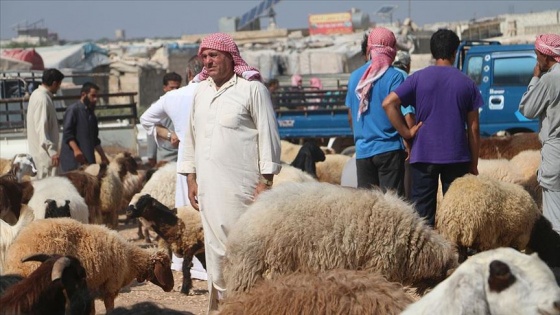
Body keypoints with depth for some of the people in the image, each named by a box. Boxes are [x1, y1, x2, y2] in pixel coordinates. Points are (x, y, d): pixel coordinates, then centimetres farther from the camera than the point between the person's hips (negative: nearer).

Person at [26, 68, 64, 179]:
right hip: (45, 150, -10)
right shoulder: (43, 99, -21)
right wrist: (52, 151, -28)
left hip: (39, 148, 10)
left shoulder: (37, 94, 10)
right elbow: (42, 128, -26)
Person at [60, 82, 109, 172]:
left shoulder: (91, 113, 20)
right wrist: (76, 149, -27)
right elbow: (67, 133, -14)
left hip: (88, 160, 8)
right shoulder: (73, 110, -5)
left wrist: (103, 156, 24)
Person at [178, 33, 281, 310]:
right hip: (208, 185, 6)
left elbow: (268, 136, -5)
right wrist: (191, 178, 14)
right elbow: (192, 136, 20)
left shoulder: (252, 89, -3)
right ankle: (219, 303, 15)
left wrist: (265, 181, -10)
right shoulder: (201, 91, 15)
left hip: (241, 185, -6)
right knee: (214, 247, 8)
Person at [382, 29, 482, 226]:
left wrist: (406, 132, -4)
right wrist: (474, 164, 9)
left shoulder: (418, 78, -1)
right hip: (457, 157, 0)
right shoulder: (467, 84, 2)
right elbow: (473, 129, 3)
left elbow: (388, 103, -11)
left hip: (424, 155, 0)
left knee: (423, 212, 5)